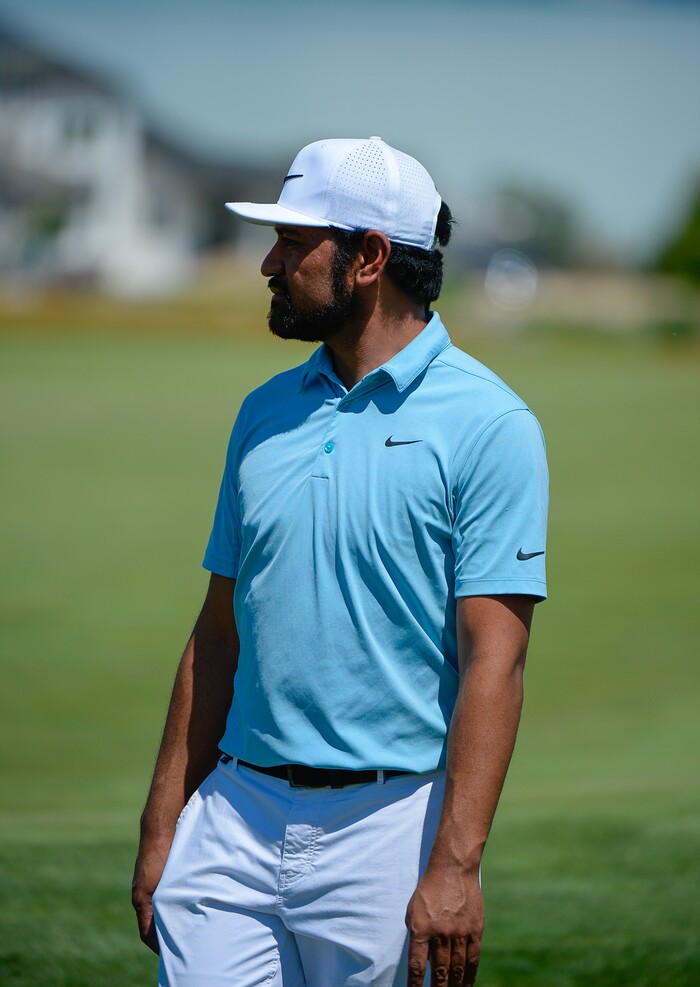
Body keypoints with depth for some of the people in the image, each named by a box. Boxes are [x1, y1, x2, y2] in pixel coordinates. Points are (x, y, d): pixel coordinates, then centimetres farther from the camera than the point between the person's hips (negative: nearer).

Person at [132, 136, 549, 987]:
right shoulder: (265, 413, 12)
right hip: (235, 817, 5)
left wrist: (455, 864, -20)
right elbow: (219, 633, 15)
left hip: (389, 822, -5)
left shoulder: (487, 424, -7)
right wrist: (162, 827, 10)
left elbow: (493, 658, -13)